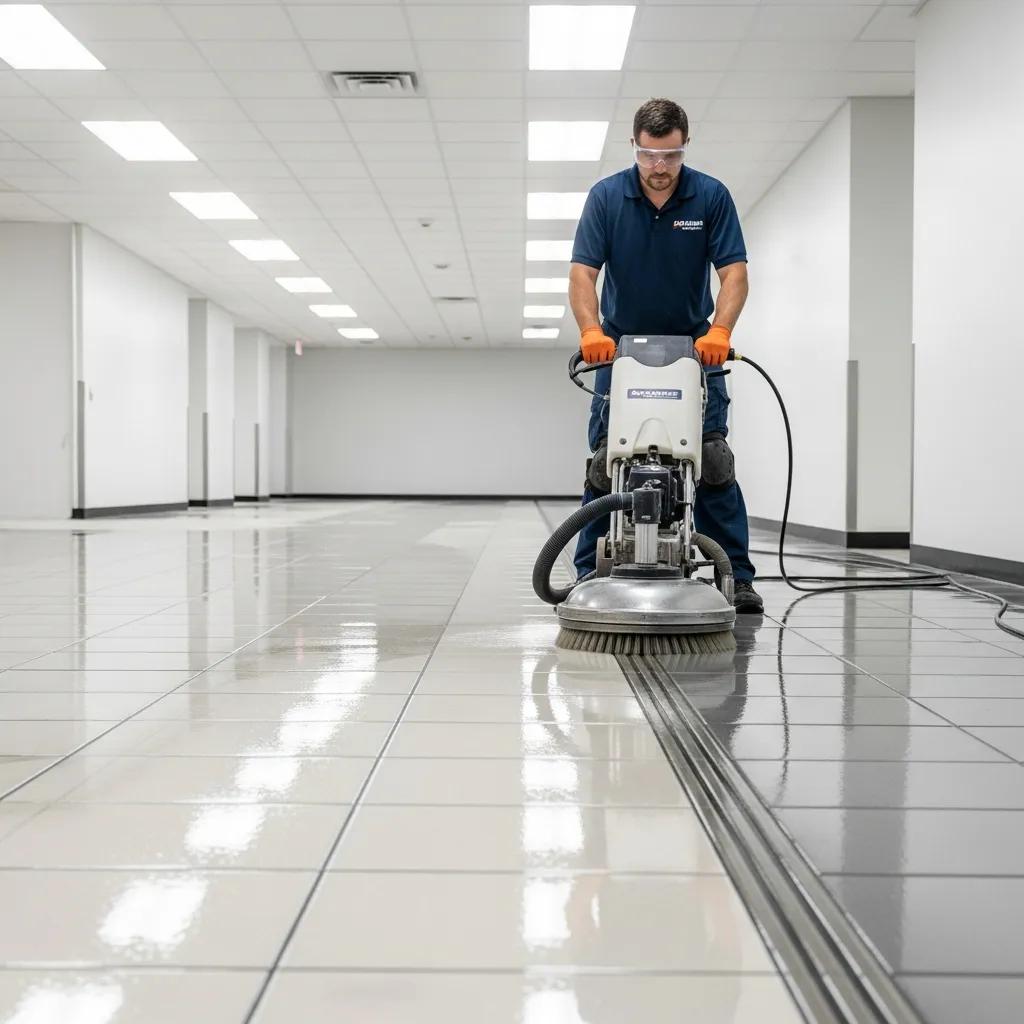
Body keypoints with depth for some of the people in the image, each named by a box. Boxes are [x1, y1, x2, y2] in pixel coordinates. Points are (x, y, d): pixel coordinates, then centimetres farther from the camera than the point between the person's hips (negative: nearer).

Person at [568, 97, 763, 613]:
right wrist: (592, 330, -34)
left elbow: (734, 272, -15)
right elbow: (582, 272, -16)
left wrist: (719, 330, -33)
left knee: (715, 464, -6)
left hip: (694, 347, 0)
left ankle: (736, 579, -2)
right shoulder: (605, 196, -9)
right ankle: (590, 576, 5)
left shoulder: (712, 196, -10)